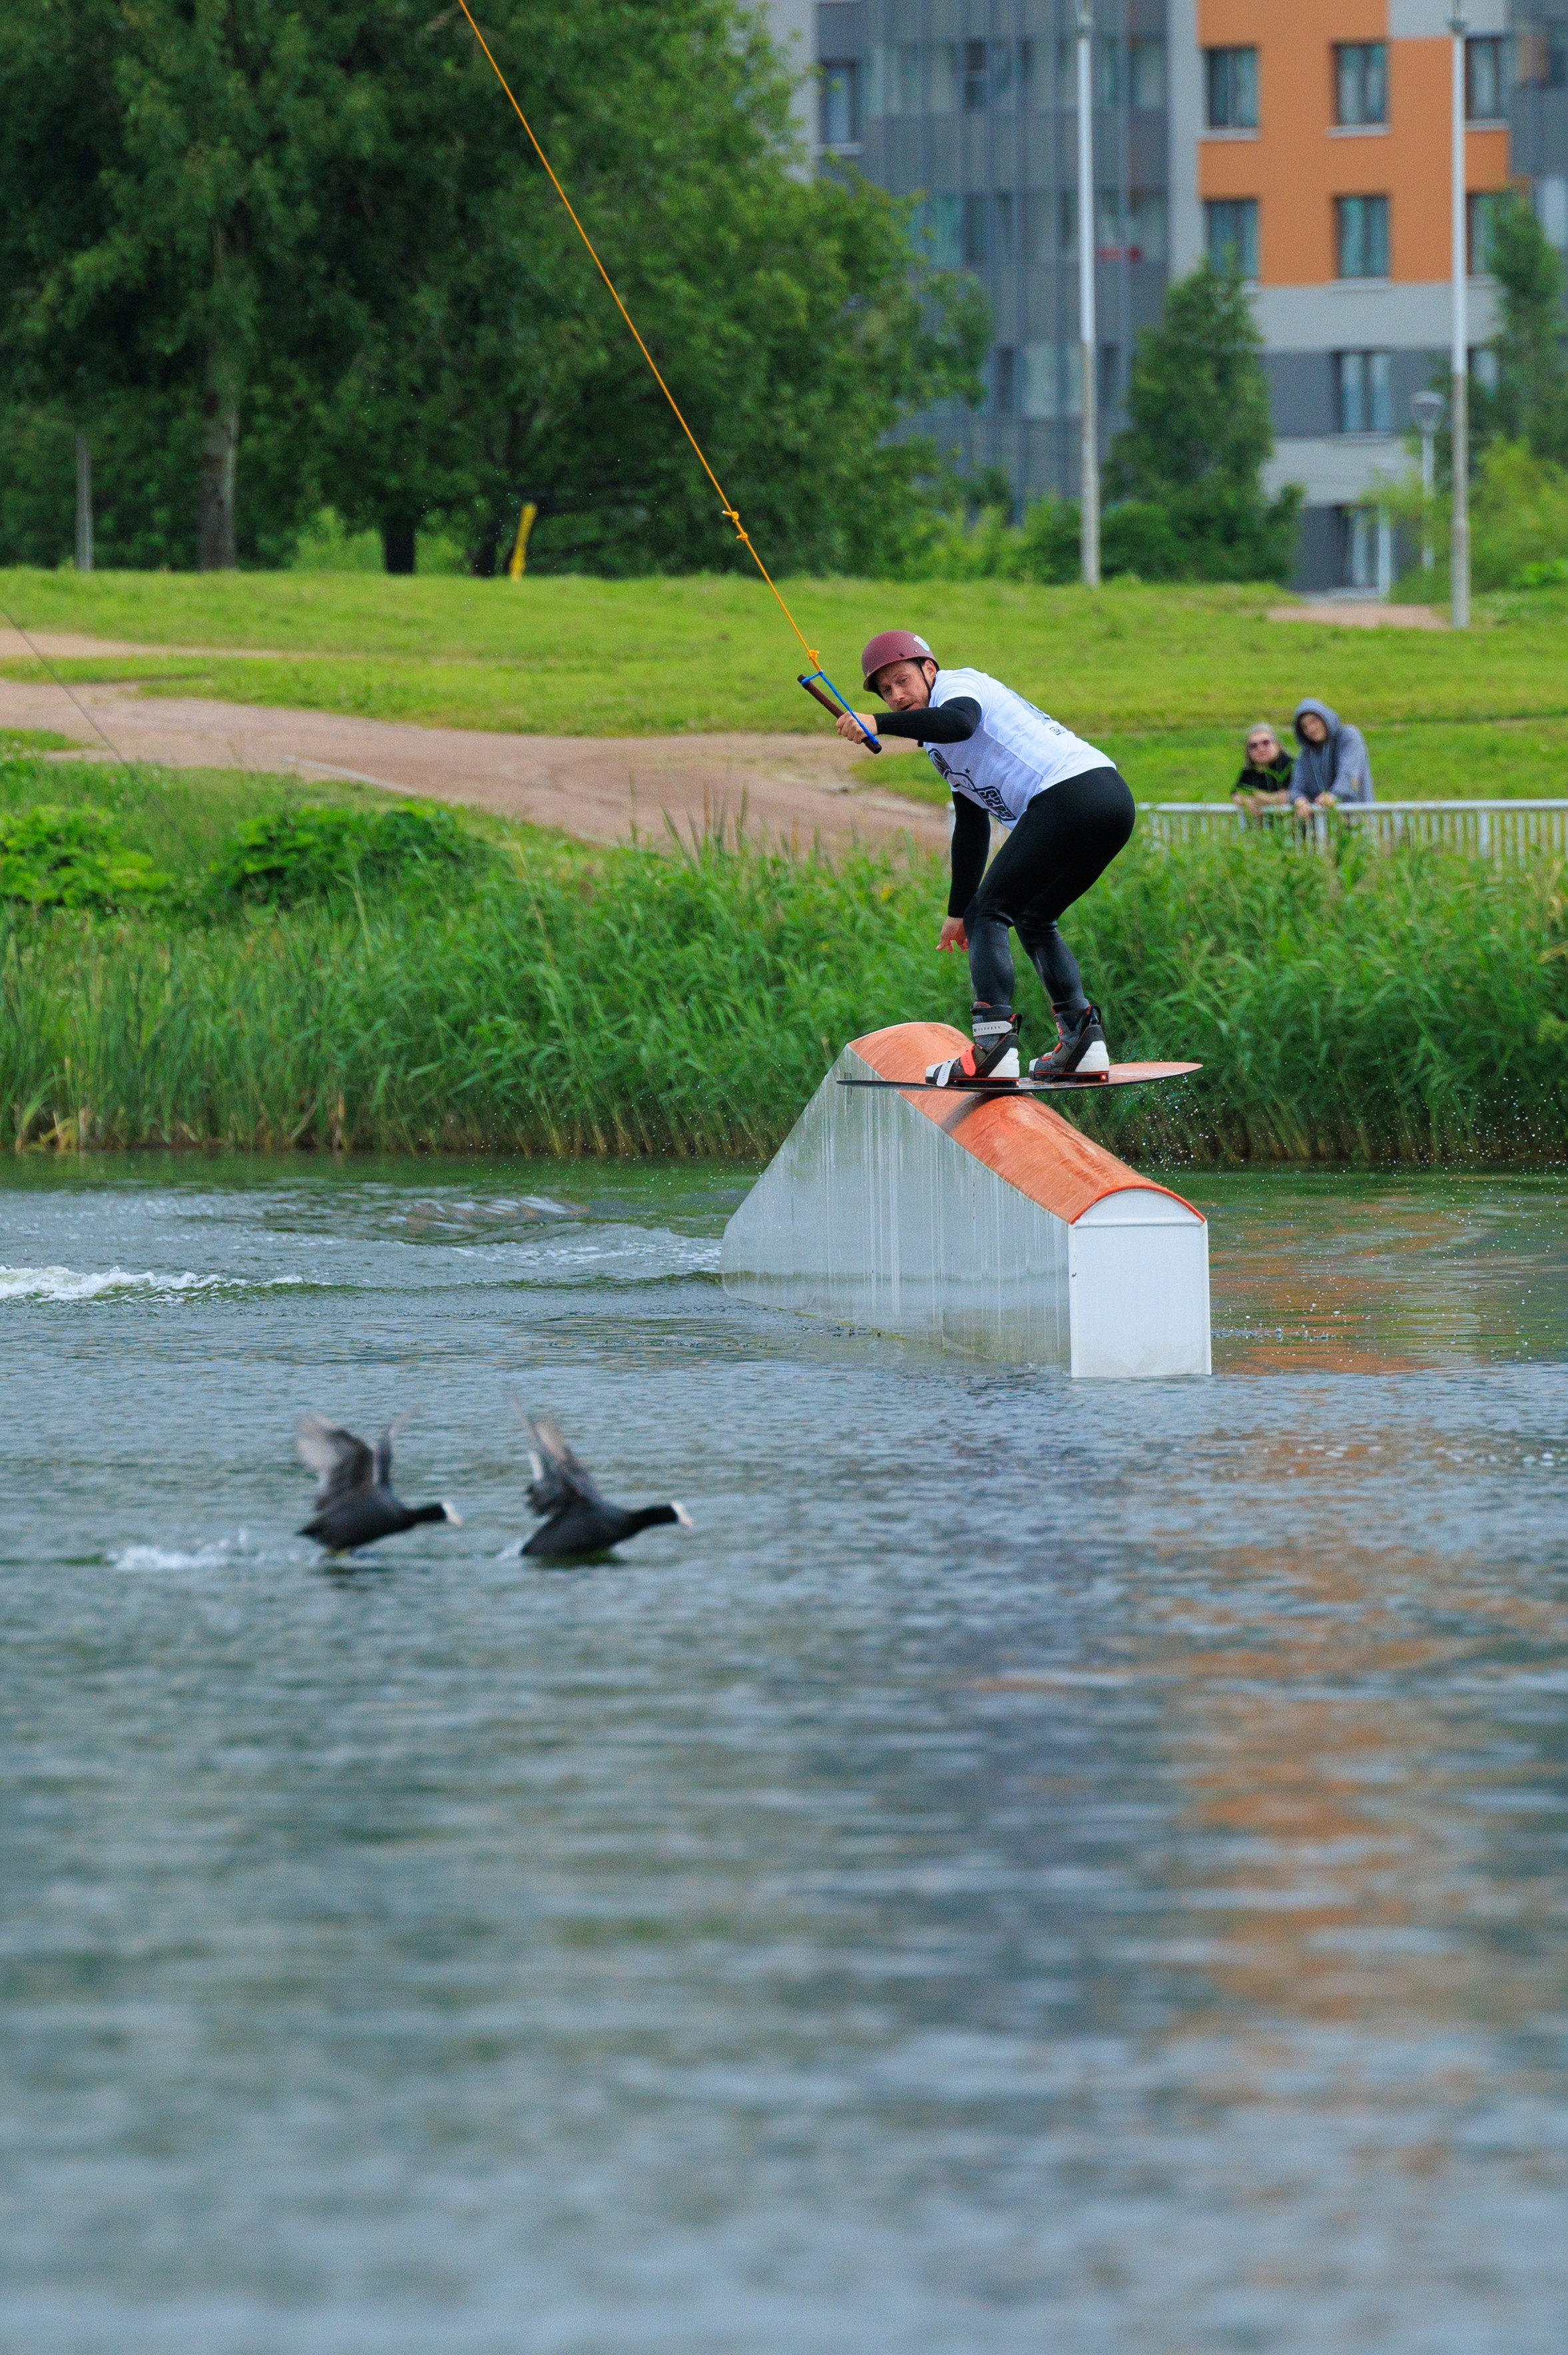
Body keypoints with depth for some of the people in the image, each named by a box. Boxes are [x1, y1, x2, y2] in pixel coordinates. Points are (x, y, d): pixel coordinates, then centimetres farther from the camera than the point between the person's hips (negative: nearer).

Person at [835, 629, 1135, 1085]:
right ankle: (1083, 1039, 9)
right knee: (1033, 921, 22)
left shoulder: (957, 686, 3)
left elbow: (959, 722, -24)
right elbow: (972, 829, 36)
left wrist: (878, 723, -29)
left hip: (1069, 794, -10)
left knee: (989, 914, -8)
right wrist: (957, 912, 36)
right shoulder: (938, 747, 32)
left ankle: (994, 1046, -22)